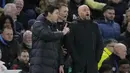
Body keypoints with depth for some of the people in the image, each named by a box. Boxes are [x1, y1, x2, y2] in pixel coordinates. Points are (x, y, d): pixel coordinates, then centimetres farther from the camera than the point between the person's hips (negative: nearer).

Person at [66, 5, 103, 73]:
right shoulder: (73, 26, 3)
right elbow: (70, 44, -4)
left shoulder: (94, 26, 13)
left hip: (92, 62, 3)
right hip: (78, 63, -3)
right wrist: (76, 59, -10)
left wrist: (97, 58, 2)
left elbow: (100, 43, 14)